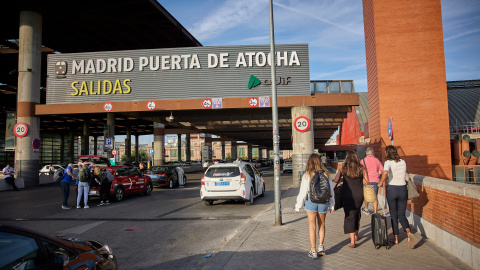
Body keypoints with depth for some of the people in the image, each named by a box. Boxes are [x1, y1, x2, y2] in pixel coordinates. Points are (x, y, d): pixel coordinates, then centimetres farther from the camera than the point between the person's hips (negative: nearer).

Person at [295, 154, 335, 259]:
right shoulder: (326, 174, -2)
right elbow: (331, 190, 4)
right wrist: (332, 205, 14)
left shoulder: (307, 175, -10)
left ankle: (313, 251, 11)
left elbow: (303, 192, -9)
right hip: (324, 202, 3)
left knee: (312, 226, 7)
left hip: (311, 202, -2)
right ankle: (321, 247, 18)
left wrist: (298, 206, 0)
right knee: (322, 224, 22)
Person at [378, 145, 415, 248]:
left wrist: (381, 182, -15)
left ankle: (396, 238, 18)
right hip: (403, 189, 4)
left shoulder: (388, 162, -10)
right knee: (402, 215, 12)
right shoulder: (403, 162, 6)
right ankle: (408, 232, -13)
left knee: (393, 215, 11)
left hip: (392, 189, -4)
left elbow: (385, 172, -30)